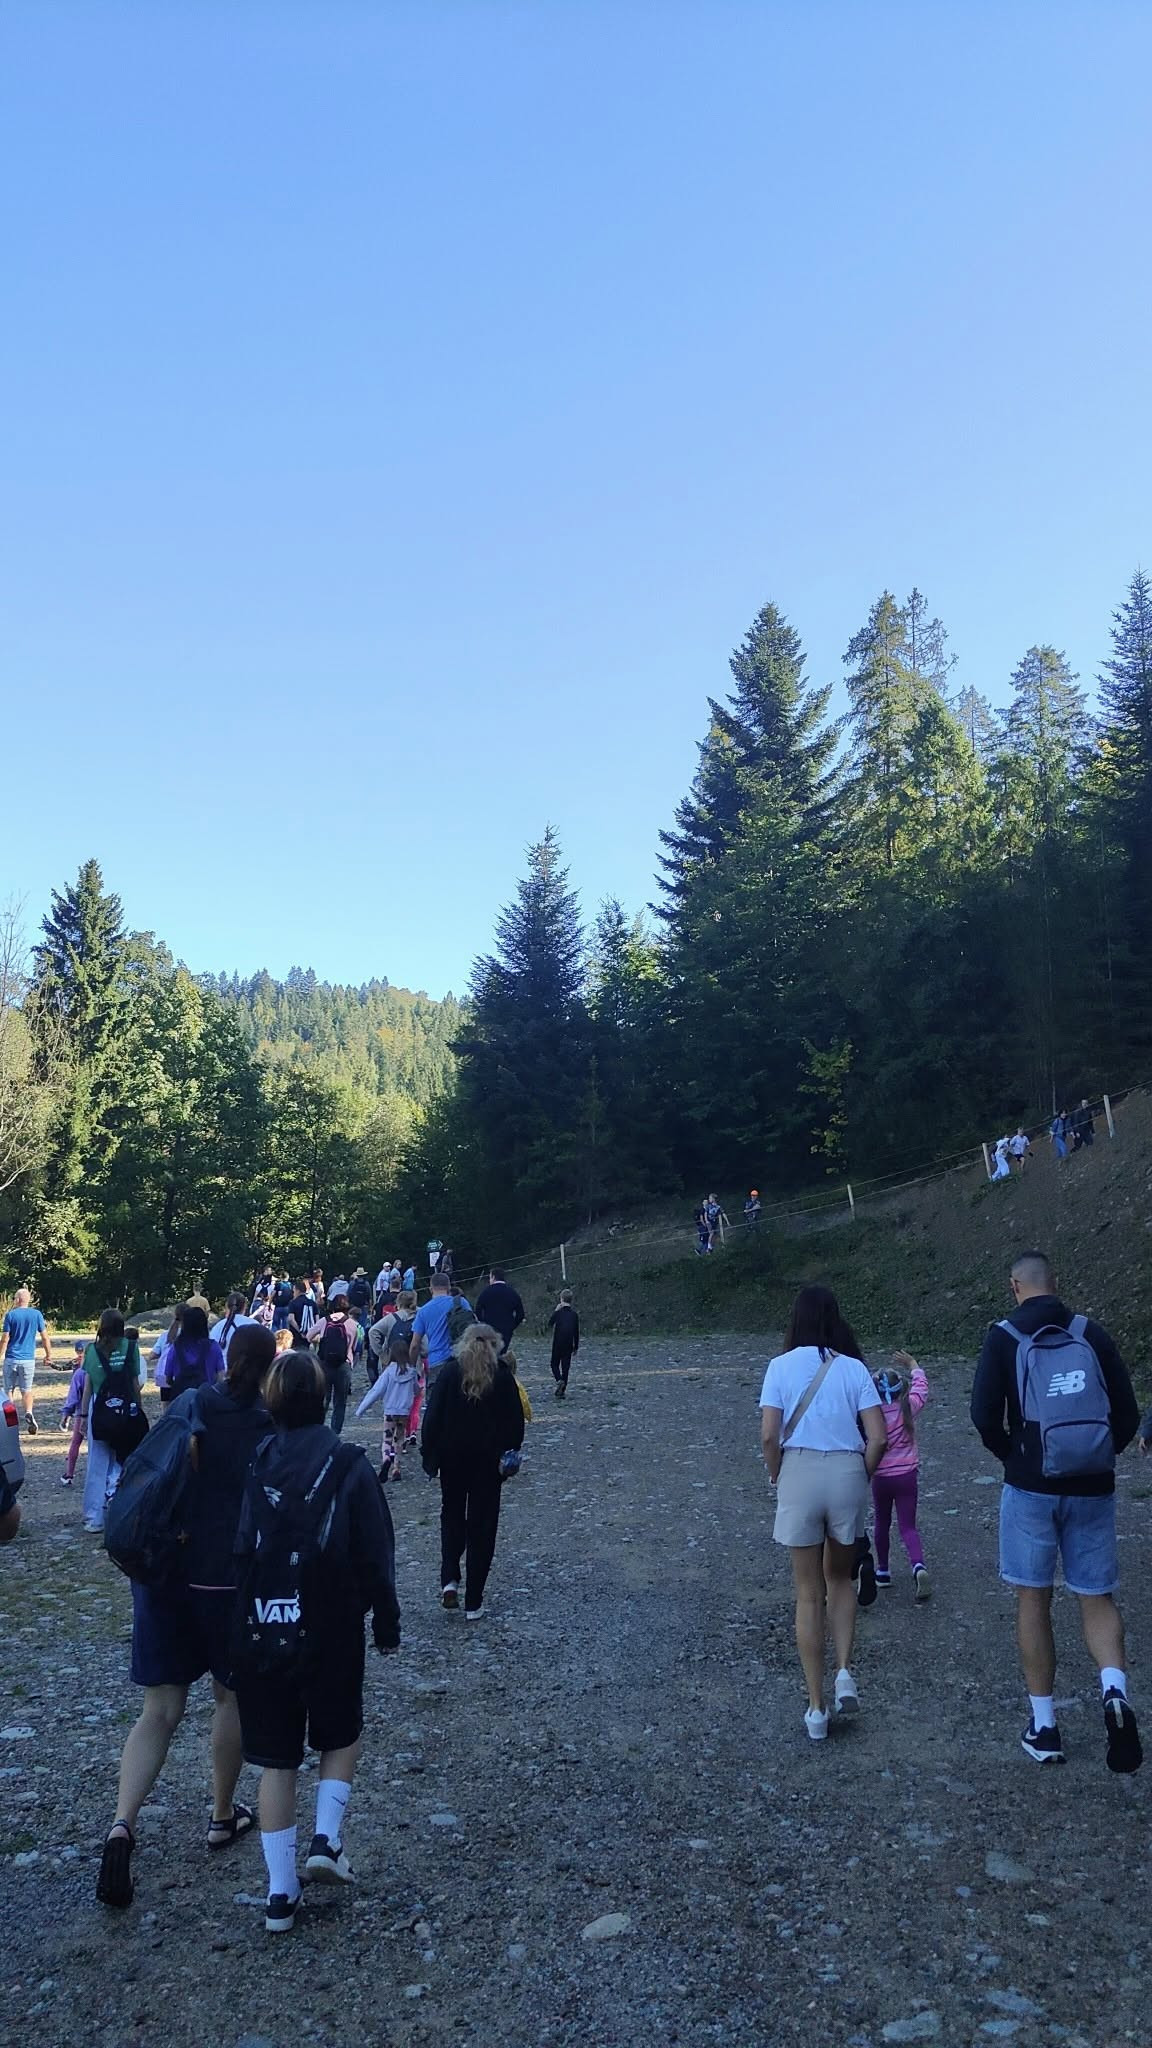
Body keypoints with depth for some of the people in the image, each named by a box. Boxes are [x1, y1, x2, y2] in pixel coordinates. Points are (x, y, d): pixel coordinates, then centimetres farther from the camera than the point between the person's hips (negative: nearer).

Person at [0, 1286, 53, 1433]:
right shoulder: (36, 1314, 1)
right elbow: (45, 1337, 2)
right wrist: (48, 1355, 12)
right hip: (28, 1359, 1)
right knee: (27, 1389, 8)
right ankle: (28, 1413, -16)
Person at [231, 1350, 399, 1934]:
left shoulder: (249, 1467, -8)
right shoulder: (347, 1466, -13)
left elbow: (233, 1551, -5)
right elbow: (375, 1555, -10)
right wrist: (386, 1622, 3)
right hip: (331, 1632, -2)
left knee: (275, 1756, 13)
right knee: (340, 1734, 24)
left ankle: (281, 1894, 16)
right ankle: (326, 1839, 9)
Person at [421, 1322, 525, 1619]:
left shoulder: (449, 1373, -5)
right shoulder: (503, 1377, -4)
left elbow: (433, 1417, -7)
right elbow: (515, 1421, -2)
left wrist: (429, 1455, 0)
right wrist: (510, 1455, 10)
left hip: (452, 1456, 0)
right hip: (489, 1459, 0)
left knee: (452, 1512, 21)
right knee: (482, 1523, 7)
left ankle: (449, 1580, 3)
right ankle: (473, 1603, 8)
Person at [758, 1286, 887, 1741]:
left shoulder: (781, 1366, -1)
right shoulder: (854, 1368, 2)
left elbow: (769, 1436, -7)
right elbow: (878, 1438, -3)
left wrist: (777, 1479, 8)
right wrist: (861, 1477, 12)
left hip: (799, 1473, -1)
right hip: (847, 1472, 1)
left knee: (809, 1593, 11)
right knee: (840, 1578, 25)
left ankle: (817, 1707, 16)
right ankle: (844, 1673, 10)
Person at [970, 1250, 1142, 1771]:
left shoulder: (1004, 1337, -5)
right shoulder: (1092, 1333, 1)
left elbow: (985, 1416, -11)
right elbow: (1127, 1415, 1)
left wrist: (1013, 1456, 7)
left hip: (1031, 1488, -2)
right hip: (1093, 1490, 2)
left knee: (1033, 1600, 10)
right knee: (1097, 1597, 14)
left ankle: (1043, 1727, 13)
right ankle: (1115, 1692, -11)